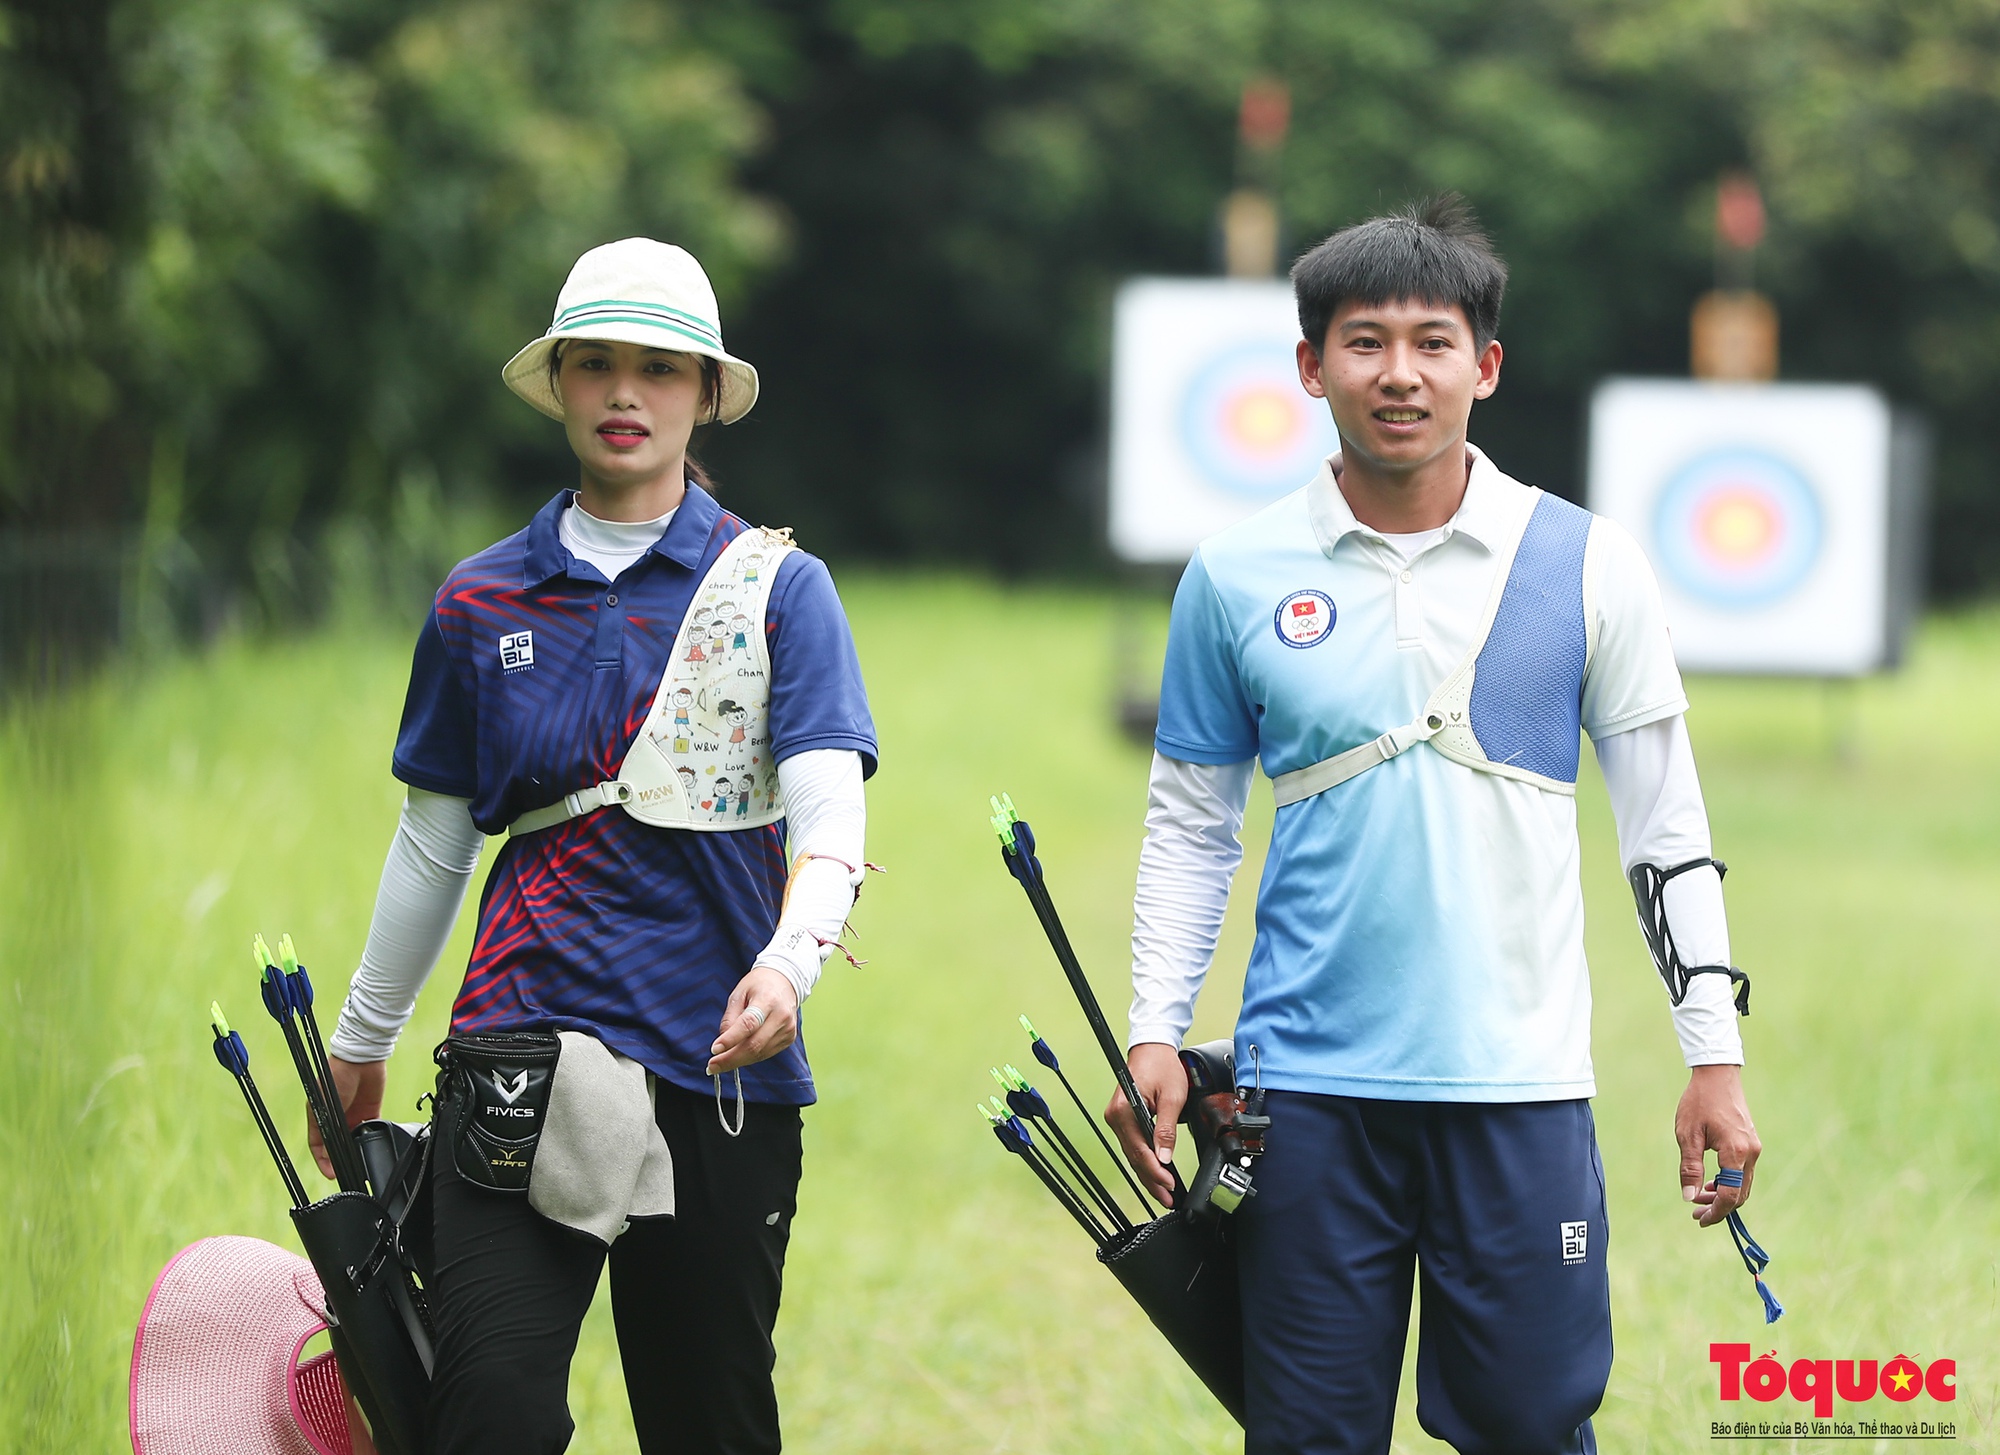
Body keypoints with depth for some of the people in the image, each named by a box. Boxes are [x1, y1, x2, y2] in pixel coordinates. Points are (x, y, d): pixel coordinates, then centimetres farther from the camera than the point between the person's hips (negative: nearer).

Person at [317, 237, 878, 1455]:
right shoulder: (483, 602, 11)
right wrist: (361, 1041, 26)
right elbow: (434, 842, 21)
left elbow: (829, 815, -8)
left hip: (717, 1053, -1)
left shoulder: (778, 587, 3)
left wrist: (788, 963, -28)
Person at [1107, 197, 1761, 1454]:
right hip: (1311, 1089, 1)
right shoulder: (1239, 578, 5)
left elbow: (1665, 824, 5)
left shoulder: (1584, 564, 2)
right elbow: (1190, 828, 12)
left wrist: (1716, 1059, 1)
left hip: (1522, 1083, -1)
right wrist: (1156, 1034, 1)